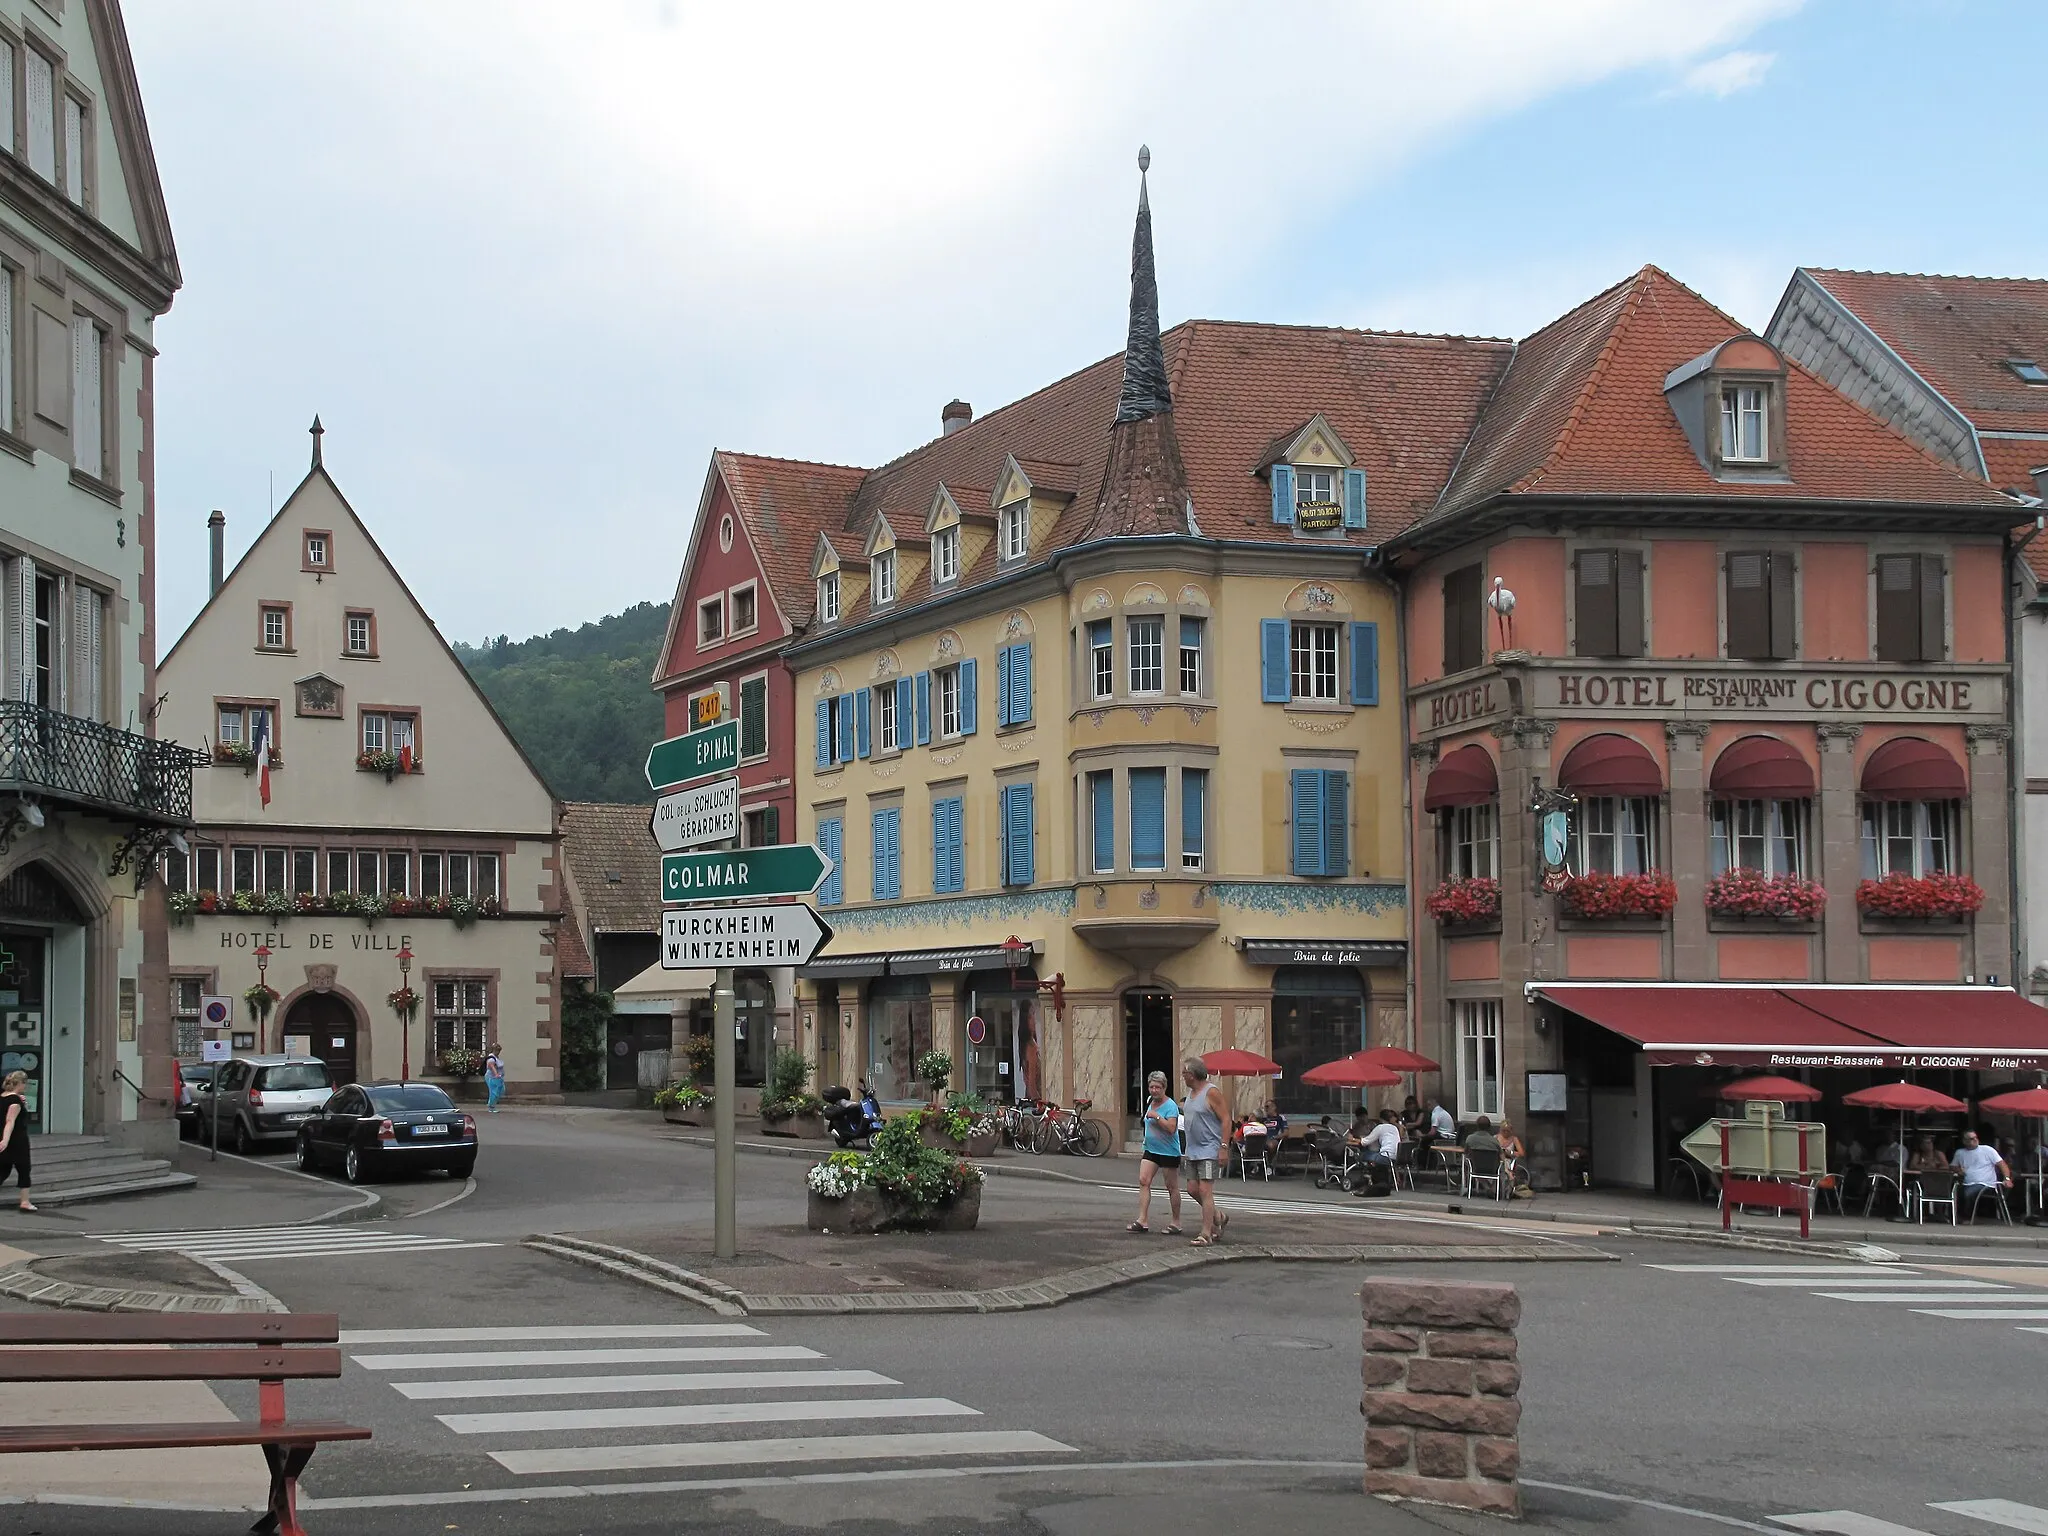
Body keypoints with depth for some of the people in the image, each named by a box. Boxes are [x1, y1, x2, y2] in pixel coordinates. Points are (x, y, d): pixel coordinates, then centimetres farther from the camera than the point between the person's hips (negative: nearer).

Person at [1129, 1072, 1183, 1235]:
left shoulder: (1170, 1106, -14)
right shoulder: (1150, 1102, 10)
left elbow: (1171, 1128, -26)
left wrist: (1156, 1116, -26)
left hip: (1168, 1152, -7)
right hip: (1151, 1150, 7)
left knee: (1172, 1187, 3)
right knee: (1143, 1181, -6)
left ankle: (1176, 1223, 13)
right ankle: (1142, 1221, -8)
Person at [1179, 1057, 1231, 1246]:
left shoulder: (1211, 1092, -14)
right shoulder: (1191, 1092, 13)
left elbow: (1226, 1120, -16)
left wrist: (1223, 1148, -20)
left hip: (1209, 1151, -9)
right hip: (1193, 1151, 9)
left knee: (1205, 1191, -11)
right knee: (1193, 1189, 10)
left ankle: (1206, 1234, -9)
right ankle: (1218, 1218, 29)